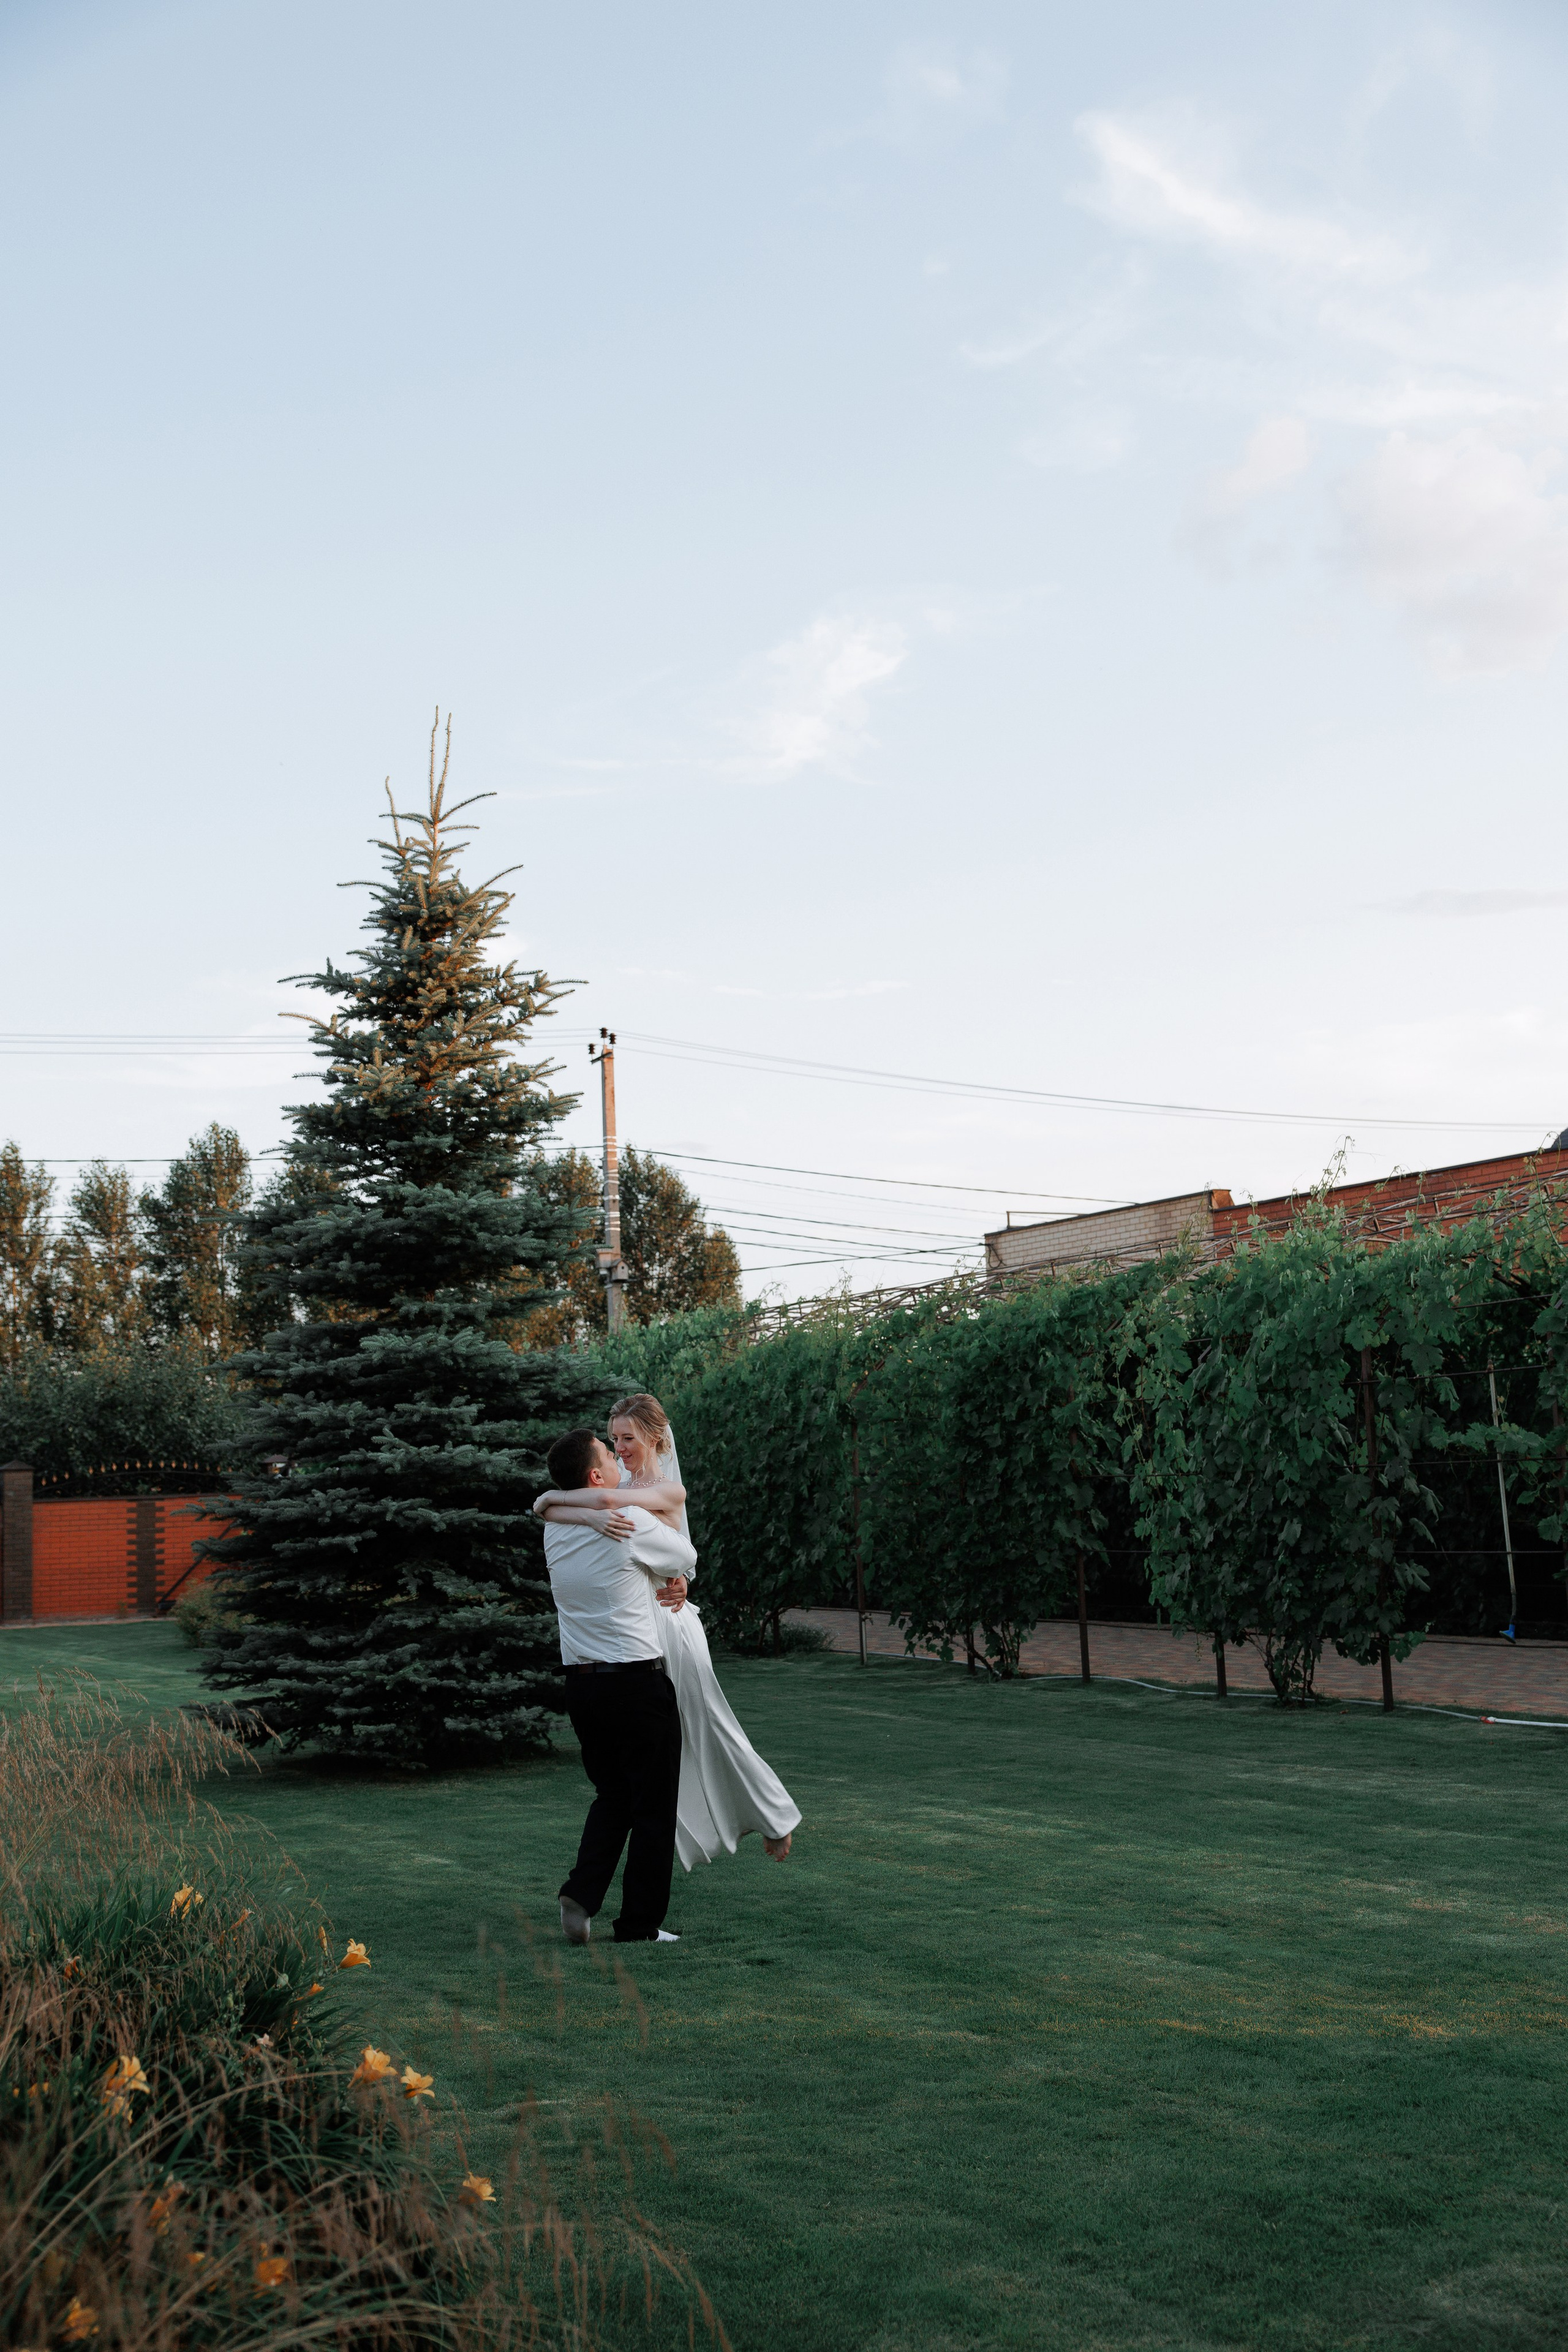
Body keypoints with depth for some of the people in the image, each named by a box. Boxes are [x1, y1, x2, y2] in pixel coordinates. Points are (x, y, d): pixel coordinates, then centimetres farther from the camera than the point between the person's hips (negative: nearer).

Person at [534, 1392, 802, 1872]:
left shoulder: (669, 1490, -8)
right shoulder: (618, 1486, 10)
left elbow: (608, 1499, -27)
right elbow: (548, 1510, -5)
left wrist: (554, 1497, -15)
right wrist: (591, 1516, -24)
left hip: (666, 1620, -6)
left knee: (708, 1727, 0)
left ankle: (775, 1817, 18)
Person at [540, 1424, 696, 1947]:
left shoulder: (556, 1529, 5)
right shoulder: (632, 1522, -14)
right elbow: (687, 1557, 3)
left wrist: (657, 1580, 12)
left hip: (581, 1682, 6)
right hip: (637, 1682, -6)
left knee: (612, 1796, 21)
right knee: (653, 1805, 7)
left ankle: (581, 1893, 4)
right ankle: (640, 1924, 11)